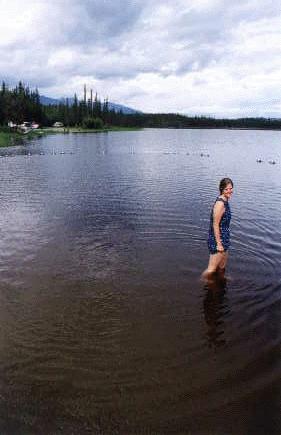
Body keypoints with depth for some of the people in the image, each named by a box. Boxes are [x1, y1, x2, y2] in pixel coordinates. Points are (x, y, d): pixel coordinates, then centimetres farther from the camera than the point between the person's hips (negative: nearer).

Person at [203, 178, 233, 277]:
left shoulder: (225, 201, 7)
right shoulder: (220, 203, -22)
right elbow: (215, 225, -21)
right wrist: (219, 243, -20)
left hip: (224, 238, 9)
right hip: (217, 239, -9)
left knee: (222, 267, 24)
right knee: (212, 269, 5)